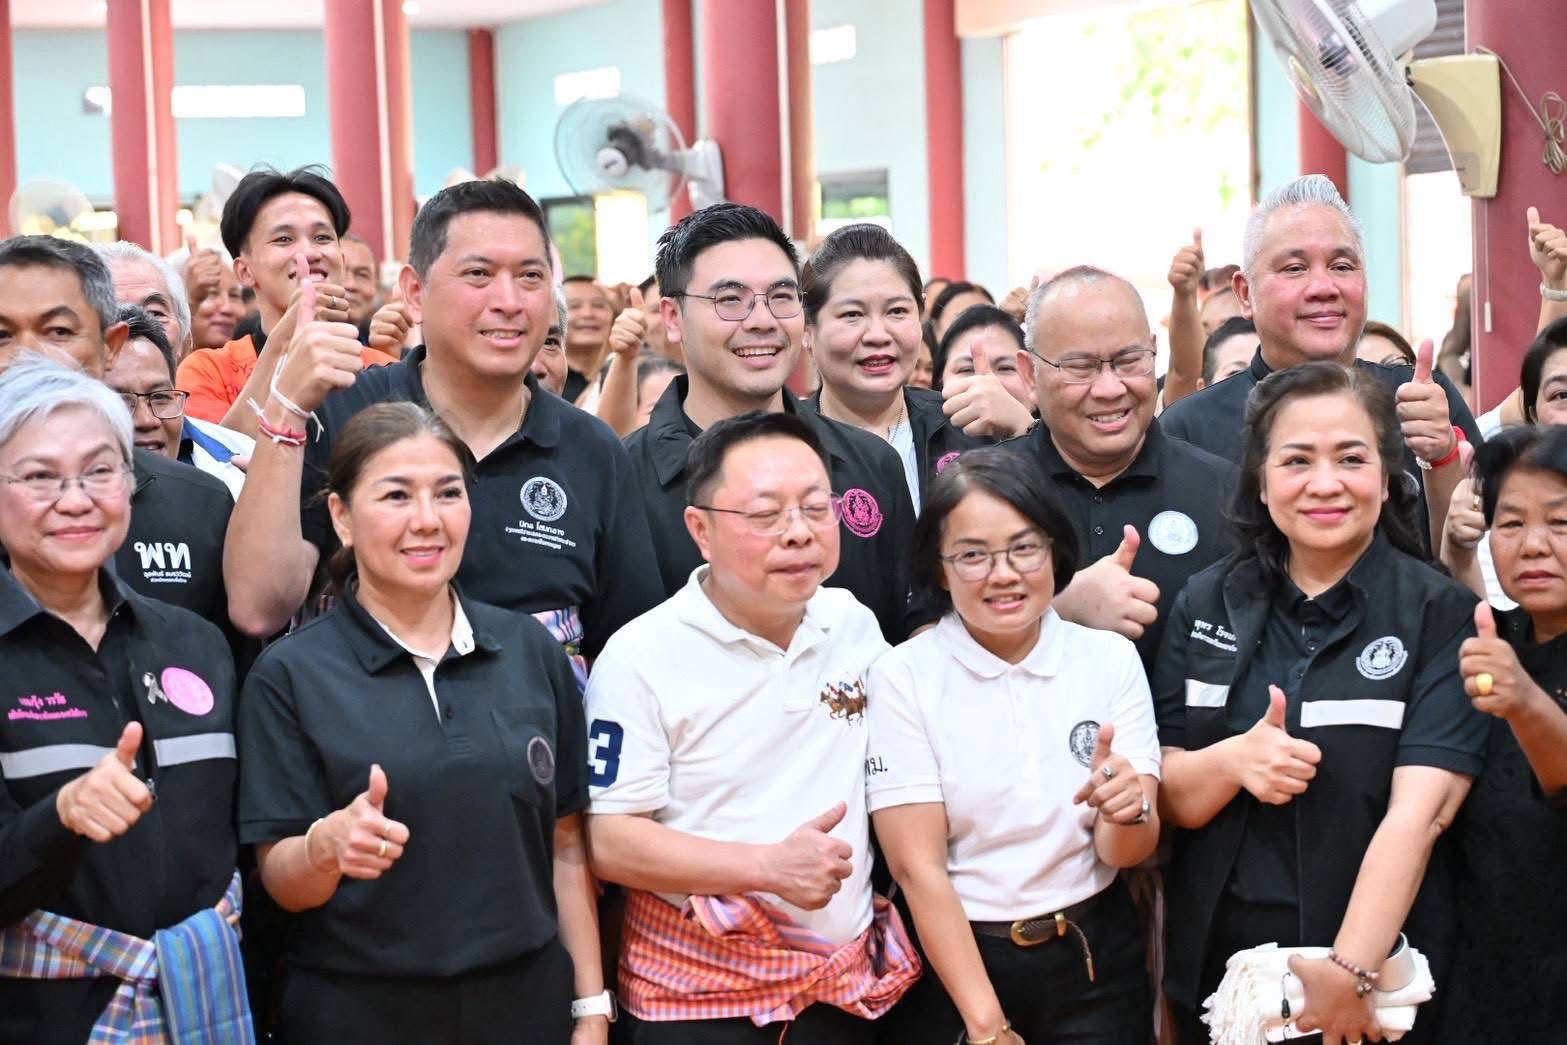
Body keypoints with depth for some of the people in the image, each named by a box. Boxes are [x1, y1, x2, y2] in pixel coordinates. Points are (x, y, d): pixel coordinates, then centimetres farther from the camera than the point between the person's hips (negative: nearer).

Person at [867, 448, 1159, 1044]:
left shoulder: (1111, 659, -4)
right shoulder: (901, 679, -11)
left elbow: (1129, 853, -4)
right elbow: (917, 867, -14)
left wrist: (1129, 812, -26)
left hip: (1095, 962, 2)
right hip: (953, 963, -2)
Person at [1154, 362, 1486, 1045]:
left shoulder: (1440, 615, -7)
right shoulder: (1206, 604, 2)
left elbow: (1418, 813, -17)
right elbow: (1168, 801, 2)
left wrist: (1349, 972, -25)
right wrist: (1232, 762, -19)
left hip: (1377, 980, -3)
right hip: (1215, 963, 3)